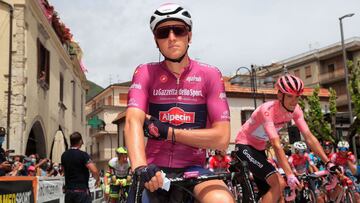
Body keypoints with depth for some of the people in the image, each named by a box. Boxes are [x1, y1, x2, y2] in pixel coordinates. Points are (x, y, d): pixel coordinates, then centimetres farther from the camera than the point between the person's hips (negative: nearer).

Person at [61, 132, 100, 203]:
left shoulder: (64, 155, 6)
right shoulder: (83, 155, -14)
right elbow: (94, 171, -22)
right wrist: (98, 179, -3)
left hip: (68, 191, 6)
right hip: (81, 191, -6)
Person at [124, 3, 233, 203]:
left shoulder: (210, 75, -3)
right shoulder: (145, 73, -1)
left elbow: (222, 138, -8)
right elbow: (133, 121, -17)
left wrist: (167, 132, -15)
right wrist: (141, 167, -36)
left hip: (192, 170, -1)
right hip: (154, 171, 2)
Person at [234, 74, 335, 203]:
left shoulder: (295, 110, -11)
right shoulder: (268, 110, -31)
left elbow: (309, 137, -14)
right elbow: (276, 145, -39)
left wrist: (328, 163, -21)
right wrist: (289, 175, -45)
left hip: (259, 148, 8)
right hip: (245, 146, -8)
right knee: (279, 184, -23)